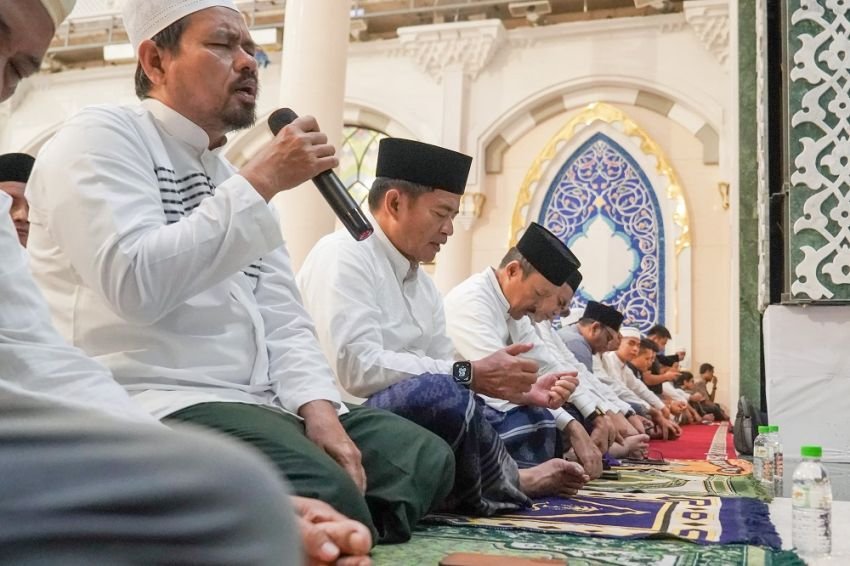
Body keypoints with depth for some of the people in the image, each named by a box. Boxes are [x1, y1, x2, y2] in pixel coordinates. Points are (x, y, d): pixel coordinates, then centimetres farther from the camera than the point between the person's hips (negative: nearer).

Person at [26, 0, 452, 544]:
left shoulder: (234, 179, 20)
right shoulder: (100, 137, -4)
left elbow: (282, 317, 12)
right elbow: (135, 285, -23)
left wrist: (317, 406, -7)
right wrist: (261, 183, -17)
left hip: (258, 403, 9)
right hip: (151, 407, -9)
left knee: (424, 456, 3)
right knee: (322, 500, -33)